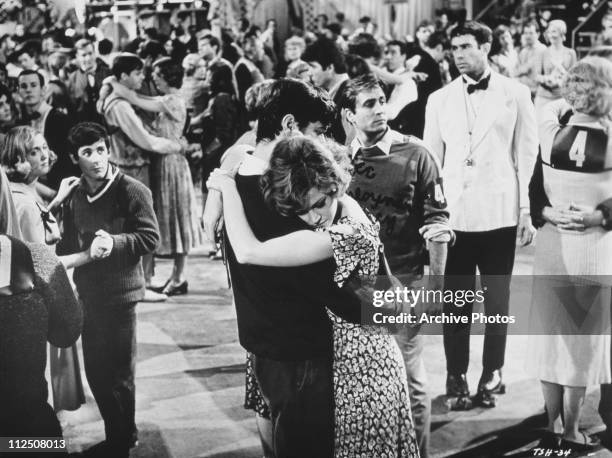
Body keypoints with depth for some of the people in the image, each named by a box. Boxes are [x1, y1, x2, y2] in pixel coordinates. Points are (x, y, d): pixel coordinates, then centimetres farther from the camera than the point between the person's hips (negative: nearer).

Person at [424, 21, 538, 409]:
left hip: (500, 213, -1)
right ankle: (457, 377, 15)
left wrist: (527, 211, 0)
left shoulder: (516, 94, 3)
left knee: (497, 302, 6)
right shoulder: (439, 100, 7)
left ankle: (492, 377, 18)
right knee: (456, 303, 4)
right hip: (454, 214, 1)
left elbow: (527, 154, 3)